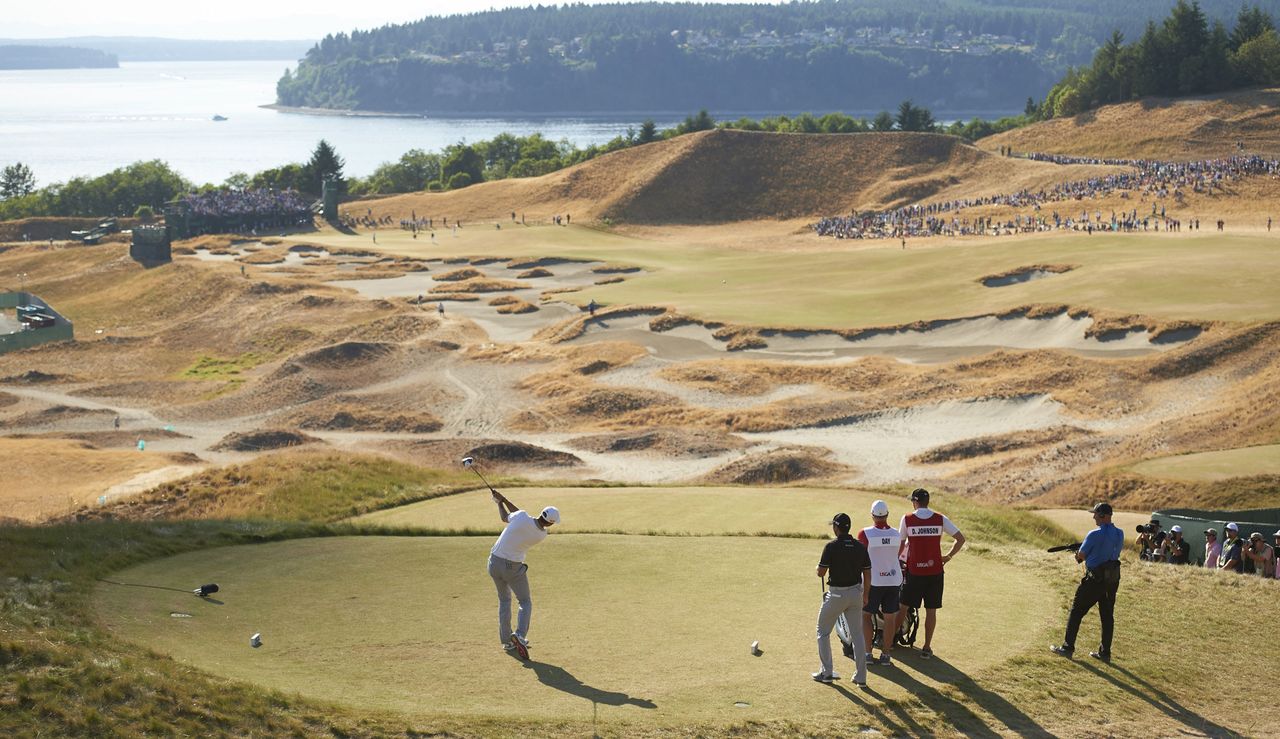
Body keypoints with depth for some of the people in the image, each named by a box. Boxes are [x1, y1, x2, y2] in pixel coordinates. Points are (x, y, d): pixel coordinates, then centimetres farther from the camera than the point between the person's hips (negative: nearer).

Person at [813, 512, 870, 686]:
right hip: (855, 593, 4)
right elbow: (867, 574, 4)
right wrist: (864, 595, 15)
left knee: (823, 632, 13)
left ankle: (827, 672, 13)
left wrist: (819, 566, 12)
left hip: (836, 594, -4)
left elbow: (821, 572, -11)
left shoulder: (831, 546, -14)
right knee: (857, 634, 10)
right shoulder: (860, 547, 0)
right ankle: (861, 676, 8)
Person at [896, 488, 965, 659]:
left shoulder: (907, 519, -5)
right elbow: (960, 539, -3)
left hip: (914, 572, -1)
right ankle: (927, 647, 11)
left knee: (904, 606, 13)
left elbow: (901, 544, 4)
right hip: (935, 570, 1)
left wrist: (896, 559, 22)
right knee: (931, 610, 7)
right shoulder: (940, 519, -2)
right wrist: (948, 556, 8)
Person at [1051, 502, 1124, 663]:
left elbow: (1081, 556, -9)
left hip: (1095, 579, -6)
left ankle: (1068, 647, 7)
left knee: (1076, 611, 4)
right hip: (1113, 579, 6)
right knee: (1107, 615, 11)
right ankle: (1105, 652, 13)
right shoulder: (1119, 534, 3)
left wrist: (1079, 556, 14)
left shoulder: (1094, 535, -17)